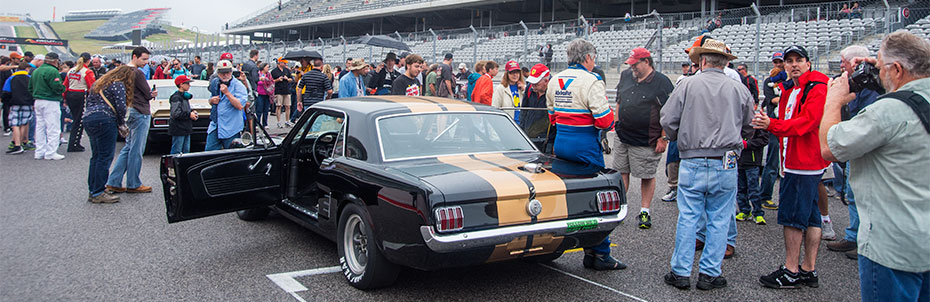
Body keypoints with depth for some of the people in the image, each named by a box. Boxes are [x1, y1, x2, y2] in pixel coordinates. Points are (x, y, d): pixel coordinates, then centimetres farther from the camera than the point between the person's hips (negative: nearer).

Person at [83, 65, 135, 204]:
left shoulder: (99, 83, 24)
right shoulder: (118, 85, -3)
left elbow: (88, 102, 21)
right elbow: (121, 107, -11)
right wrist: (121, 122, 6)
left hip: (87, 118, 9)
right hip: (104, 121, -9)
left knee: (96, 156, 15)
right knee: (105, 157, -7)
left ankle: (93, 190, 17)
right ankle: (98, 193, -8)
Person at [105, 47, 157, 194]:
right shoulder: (137, 73, -15)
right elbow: (147, 94, -12)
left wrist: (149, 94, 5)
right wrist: (152, 94, 9)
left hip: (130, 112, 9)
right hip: (140, 113, -9)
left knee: (129, 148, 14)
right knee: (136, 150, -2)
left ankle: (114, 182, 14)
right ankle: (133, 184, 6)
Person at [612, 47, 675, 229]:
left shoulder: (662, 82, -8)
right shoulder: (626, 76, 9)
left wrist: (664, 138, -12)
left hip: (646, 142, -5)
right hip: (622, 136, 6)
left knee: (647, 176, 4)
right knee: (621, 172, 9)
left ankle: (645, 211, 16)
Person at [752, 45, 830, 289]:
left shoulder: (817, 89, -11)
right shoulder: (790, 92, 19)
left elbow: (806, 122, -25)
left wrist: (772, 124, -34)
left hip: (804, 165, -10)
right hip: (794, 163, 10)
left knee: (792, 215, -7)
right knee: (809, 216, 12)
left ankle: (791, 271, -1)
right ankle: (809, 270, 18)